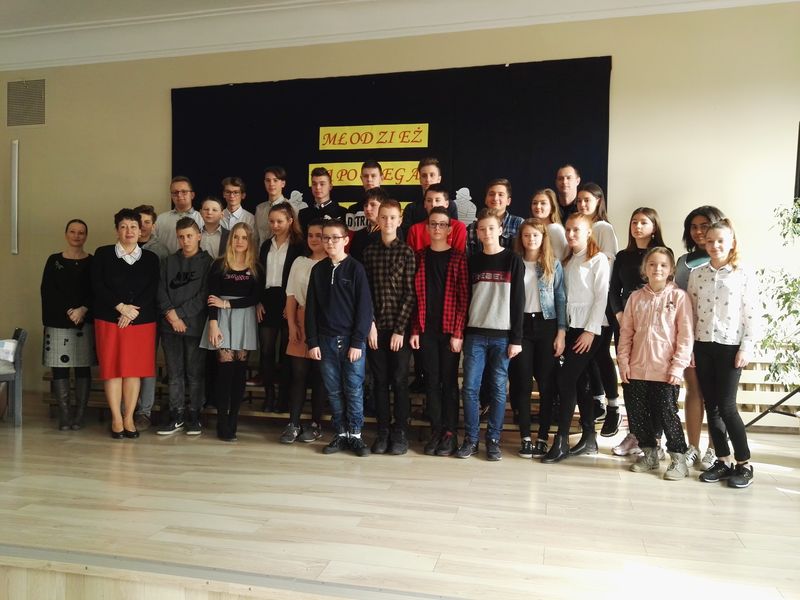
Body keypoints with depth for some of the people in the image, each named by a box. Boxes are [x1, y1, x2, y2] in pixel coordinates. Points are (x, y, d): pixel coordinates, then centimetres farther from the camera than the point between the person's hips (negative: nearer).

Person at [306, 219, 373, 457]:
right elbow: (311, 308, 7)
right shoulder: (318, 269, 7)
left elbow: (364, 308, -7)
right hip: (326, 340, 3)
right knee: (333, 391, 9)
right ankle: (340, 434, 20)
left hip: (351, 340, -3)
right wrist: (313, 342, 1)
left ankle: (355, 435, 14)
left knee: (354, 390, 2)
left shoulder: (356, 268, -4)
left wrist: (357, 342, -11)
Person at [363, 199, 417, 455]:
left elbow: (410, 293, -6)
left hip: (400, 327, -3)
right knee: (379, 380, 9)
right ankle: (383, 431, 20)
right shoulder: (369, 251, 7)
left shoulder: (407, 251, -2)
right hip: (376, 327, 3)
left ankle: (400, 432, 16)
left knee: (399, 380, 3)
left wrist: (400, 329, -10)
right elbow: (365, 290, 4)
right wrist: (370, 323, -5)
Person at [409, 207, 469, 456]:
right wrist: (415, 330, 1)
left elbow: (464, 297, -5)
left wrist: (458, 332, -10)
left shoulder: (458, 257, -1)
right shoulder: (419, 257, 7)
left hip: (450, 330, -3)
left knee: (449, 380, 4)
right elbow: (415, 296, 6)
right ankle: (436, 431, 17)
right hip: (426, 330, 3)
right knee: (431, 381, 7)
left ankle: (450, 433, 13)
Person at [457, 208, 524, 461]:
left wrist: (516, 339, -8)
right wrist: (461, 332, 5)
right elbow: (465, 298, 10)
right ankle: (470, 439, 13)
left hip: (502, 336, -2)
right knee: (470, 388, 1)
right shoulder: (473, 261, 9)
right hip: (475, 334, 2)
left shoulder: (513, 261, 1)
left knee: (498, 390, 4)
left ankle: (493, 440, 15)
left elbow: (518, 302, -3)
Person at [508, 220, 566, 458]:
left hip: (546, 325, 0)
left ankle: (543, 438, 9)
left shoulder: (554, 265, 6)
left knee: (546, 383, 1)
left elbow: (561, 300, 4)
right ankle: (525, 438, 8)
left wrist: (561, 332, -5)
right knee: (522, 383, 0)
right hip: (521, 325, 0)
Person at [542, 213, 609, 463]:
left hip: (588, 329, -7)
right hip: (570, 327, 7)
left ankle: (561, 441, -6)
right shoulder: (567, 261, 16)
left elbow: (601, 297, -10)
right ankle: (589, 438, 18)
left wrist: (591, 330, -16)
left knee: (566, 379, -12)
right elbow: (563, 296, 12)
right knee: (579, 382, 9)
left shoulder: (598, 259, -4)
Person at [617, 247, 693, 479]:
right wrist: (623, 361, 2)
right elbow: (626, 332, 9)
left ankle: (678, 459, 18)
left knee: (667, 414, 1)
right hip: (637, 369, 4)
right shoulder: (636, 297, 8)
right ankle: (649, 454, 27)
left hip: (666, 370, -4)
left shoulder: (678, 296, -3)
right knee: (637, 414, 9)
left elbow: (685, 335, -6)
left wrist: (677, 366, -11)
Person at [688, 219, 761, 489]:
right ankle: (723, 460, 18)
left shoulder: (744, 275, -2)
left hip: (730, 346, -4)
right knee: (711, 406, 7)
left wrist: (747, 347, -9)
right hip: (702, 345, 4)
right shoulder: (696, 274, 7)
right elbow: (691, 313, 8)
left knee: (726, 406, -5)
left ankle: (744, 463, 11)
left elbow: (752, 314, -4)